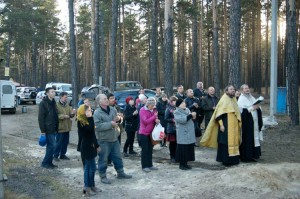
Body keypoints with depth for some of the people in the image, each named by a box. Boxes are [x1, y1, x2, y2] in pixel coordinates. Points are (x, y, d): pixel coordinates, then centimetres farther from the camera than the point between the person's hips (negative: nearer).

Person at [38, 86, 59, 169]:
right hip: (48, 129, -8)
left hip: (53, 129, 8)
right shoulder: (43, 103, -11)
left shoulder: (53, 102, 13)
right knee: (51, 146, -8)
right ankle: (45, 163, 3)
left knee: (50, 146, 12)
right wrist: (42, 130, -17)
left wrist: (56, 128, 14)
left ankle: (49, 162, 20)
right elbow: (41, 118, -14)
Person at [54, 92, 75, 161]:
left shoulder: (67, 105, 12)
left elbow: (71, 115, 8)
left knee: (65, 142, 12)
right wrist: (63, 116, -24)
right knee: (59, 142, 0)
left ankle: (62, 155, 24)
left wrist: (72, 113, -14)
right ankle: (55, 155, 12)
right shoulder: (56, 105, -9)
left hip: (67, 127, 7)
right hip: (60, 127, -7)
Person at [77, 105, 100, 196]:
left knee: (91, 167, 14)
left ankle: (91, 185, 24)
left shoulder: (88, 120, 12)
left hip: (91, 146, 9)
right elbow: (90, 129, -32)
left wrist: (97, 145, 19)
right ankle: (87, 187, 6)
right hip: (86, 147, -9)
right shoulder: (81, 122, -14)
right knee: (88, 167, -4)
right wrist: (90, 118, -24)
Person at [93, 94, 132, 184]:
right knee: (103, 159, 4)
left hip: (114, 138, 7)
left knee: (117, 157, 17)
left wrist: (118, 119, -5)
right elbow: (98, 126, -26)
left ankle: (120, 173, 32)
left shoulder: (113, 110, 5)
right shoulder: (97, 113, -16)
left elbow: (118, 119, 20)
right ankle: (103, 176, 18)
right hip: (103, 140, -7)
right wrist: (110, 124, -23)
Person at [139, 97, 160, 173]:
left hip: (151, 132, 6)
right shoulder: (142, 110, -12)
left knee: (150, 149, 11)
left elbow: (155, 119, 17)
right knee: (145, 150, -2)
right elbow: (146, 121, -21)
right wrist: (154, 116, -18)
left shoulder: (153, 110, 7)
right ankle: (144, 166, 5)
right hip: (144, 133, -6)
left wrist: (157, 120, -7)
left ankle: (150, 165, 20)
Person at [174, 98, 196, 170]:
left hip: (190, 134, 8)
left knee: (189, 148, 10)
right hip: (182, 135, -7)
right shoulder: (176, 112, -8)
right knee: (183, 149, -3)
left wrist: (193, 116, -1)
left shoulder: (187, 110, 14)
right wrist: (191, 115, -18)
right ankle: (181, 164, 8)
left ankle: (185, 163, 20)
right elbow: (182, 120, -23)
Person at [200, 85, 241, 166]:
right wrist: (221, 125, -18)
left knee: (233, 141, 9)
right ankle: (225, 160, 2)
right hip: (226, 125, -7)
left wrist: (239, 124, 16)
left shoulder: (234, 100, 14)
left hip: (234, 126, 7)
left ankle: (233, 159, 17)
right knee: (225, 143, -4)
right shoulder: (223, 100, -7)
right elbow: (218, 113, -12)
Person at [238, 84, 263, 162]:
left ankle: (251, 155, 13)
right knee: (246, 139, -5)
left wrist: (257, 107, -5)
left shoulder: (251, 98, 16)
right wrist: (252, 108, -17)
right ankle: (245, 156, 1)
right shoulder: (241, 99, -5)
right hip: (246, 123, -7)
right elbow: (242, 110, -16)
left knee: (254, 138, 7)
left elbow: (258, 108, 17)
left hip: (254, 122, 7)